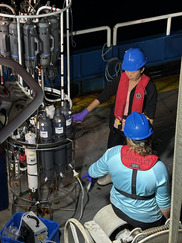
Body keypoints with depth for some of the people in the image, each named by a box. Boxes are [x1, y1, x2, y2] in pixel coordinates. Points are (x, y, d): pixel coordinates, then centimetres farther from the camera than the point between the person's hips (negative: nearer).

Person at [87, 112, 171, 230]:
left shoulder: (114, 153, -25)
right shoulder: (159, 168, -32)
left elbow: (93, 172, -5)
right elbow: (164, 204, -17)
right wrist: (168, 220, 4)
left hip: (118, 208, 4)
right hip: (147, 220, -4)